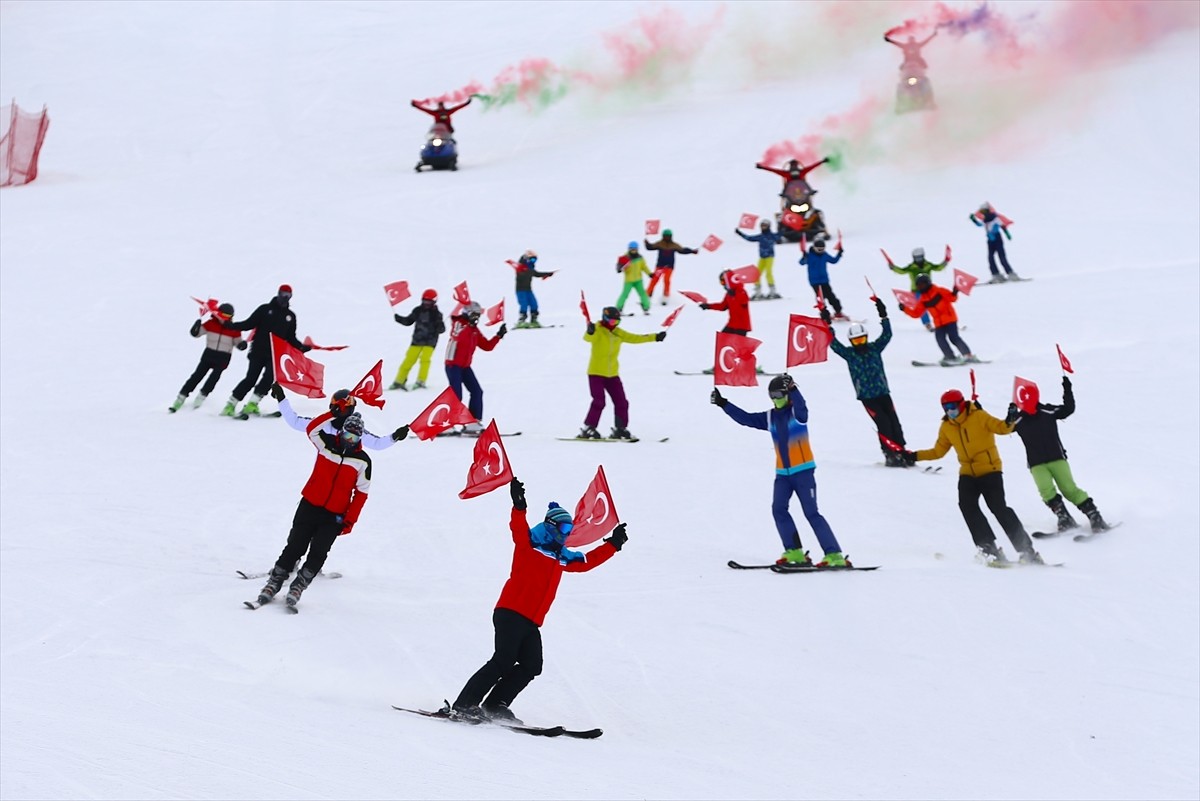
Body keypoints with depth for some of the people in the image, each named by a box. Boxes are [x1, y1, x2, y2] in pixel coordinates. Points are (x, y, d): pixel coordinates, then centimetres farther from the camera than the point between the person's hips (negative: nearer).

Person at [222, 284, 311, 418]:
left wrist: (302, 347, 3)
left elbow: (291, 339, 18)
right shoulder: (265, 309, 4)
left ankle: (252, 404, -5)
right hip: (258, 352, -3)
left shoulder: (291, 316, 14)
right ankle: (230, 404, -2)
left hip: (276, 355, 3)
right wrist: (229, 325, -8)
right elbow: (248, 324, 3)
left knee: (269, 379, -15)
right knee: (251, 379, -9)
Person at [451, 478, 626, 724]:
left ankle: (495, 705, 2)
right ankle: (464, 705, -14)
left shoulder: (563, 557, 23)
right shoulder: (530, 541, 1)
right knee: (504, 660, -16)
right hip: (510, 613, -8)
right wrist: (519, 506, -37)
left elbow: (588, 561, 35)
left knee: (531, 667, -3)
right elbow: (518, 527, -19)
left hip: (532, 622, 8)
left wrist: (613, 544, 33)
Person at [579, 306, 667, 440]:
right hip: (596, 373, -7)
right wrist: (590, 332, -57)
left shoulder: (618, 333, 9)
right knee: (598, 402, -15)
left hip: (612, 374, 7)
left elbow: (634, 338, 16)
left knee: (621, 402, 4)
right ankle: (587, 430, -8)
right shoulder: (598, 331, -11)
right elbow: (588, 338, -32)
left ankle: (619, 429, 15)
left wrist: (655, 337, 13)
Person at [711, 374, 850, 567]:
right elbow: (745, 418, 13)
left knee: (811, 513, -10)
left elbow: (801, 407, -30)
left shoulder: (797, 412, -7)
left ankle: (834, 555, -9)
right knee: (778, 509, -9)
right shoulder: (769, 417, 9)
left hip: (803, 470, -6)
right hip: (783, 473, 6)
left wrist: (792, 388, -46)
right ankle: (795, 552, -3)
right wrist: (723, 403, 10)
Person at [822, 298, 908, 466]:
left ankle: (901, 452, 2)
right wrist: (826, 325, -16)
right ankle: (890, 454, -9)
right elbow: (833, 343, -8)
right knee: (883, 423, -12)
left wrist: (883, 316, -12)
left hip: (883, 393, 3)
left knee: (894, 422, -3)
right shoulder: (849, 353, 1)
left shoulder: (874, 348, 6)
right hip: (866, 396, -3)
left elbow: (887, 335, -2)